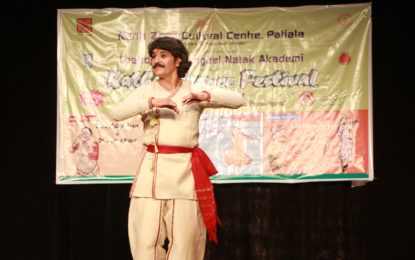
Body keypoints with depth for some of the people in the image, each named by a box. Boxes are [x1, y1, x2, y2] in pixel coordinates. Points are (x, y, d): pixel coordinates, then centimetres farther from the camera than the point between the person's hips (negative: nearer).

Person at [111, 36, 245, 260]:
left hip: (186, 169, 0)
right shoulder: (146, 91, 9)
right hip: (153, 168, 1)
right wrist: (152, 102, -18)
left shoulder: (195, 91, 8)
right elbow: (116, 113, -8)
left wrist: (206, 96, -16)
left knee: (184, 237, 1)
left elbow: (238, 100, -1)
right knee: (147, 235, -2)